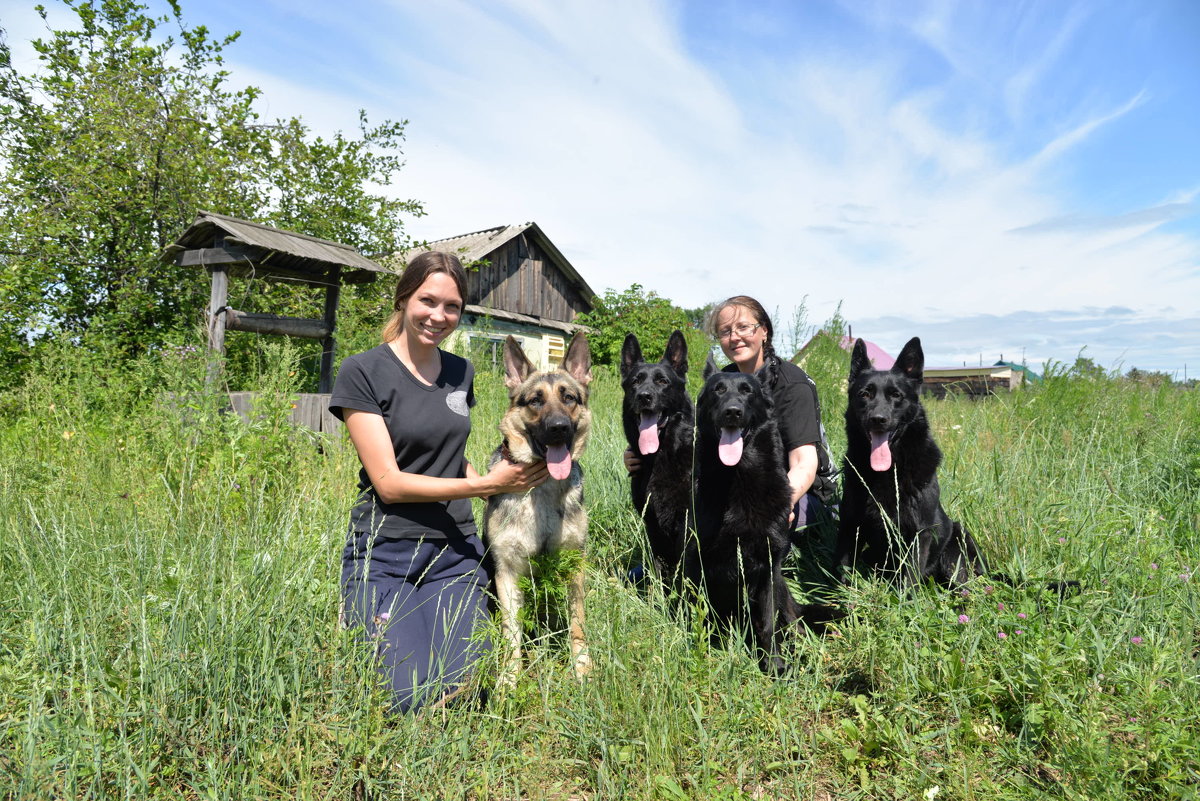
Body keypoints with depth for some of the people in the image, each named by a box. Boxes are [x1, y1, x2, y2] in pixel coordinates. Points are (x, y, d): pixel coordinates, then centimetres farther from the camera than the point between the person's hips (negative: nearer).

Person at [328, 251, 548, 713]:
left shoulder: (461, 373, 8)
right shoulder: (363, 372, -8)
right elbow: (388, 481, -13)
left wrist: (502, 495, 4)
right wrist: (487, 483, -17)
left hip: (456, 551, 4)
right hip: (384, 553, -4)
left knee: (464, 691, -8)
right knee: (410, 699, -12)